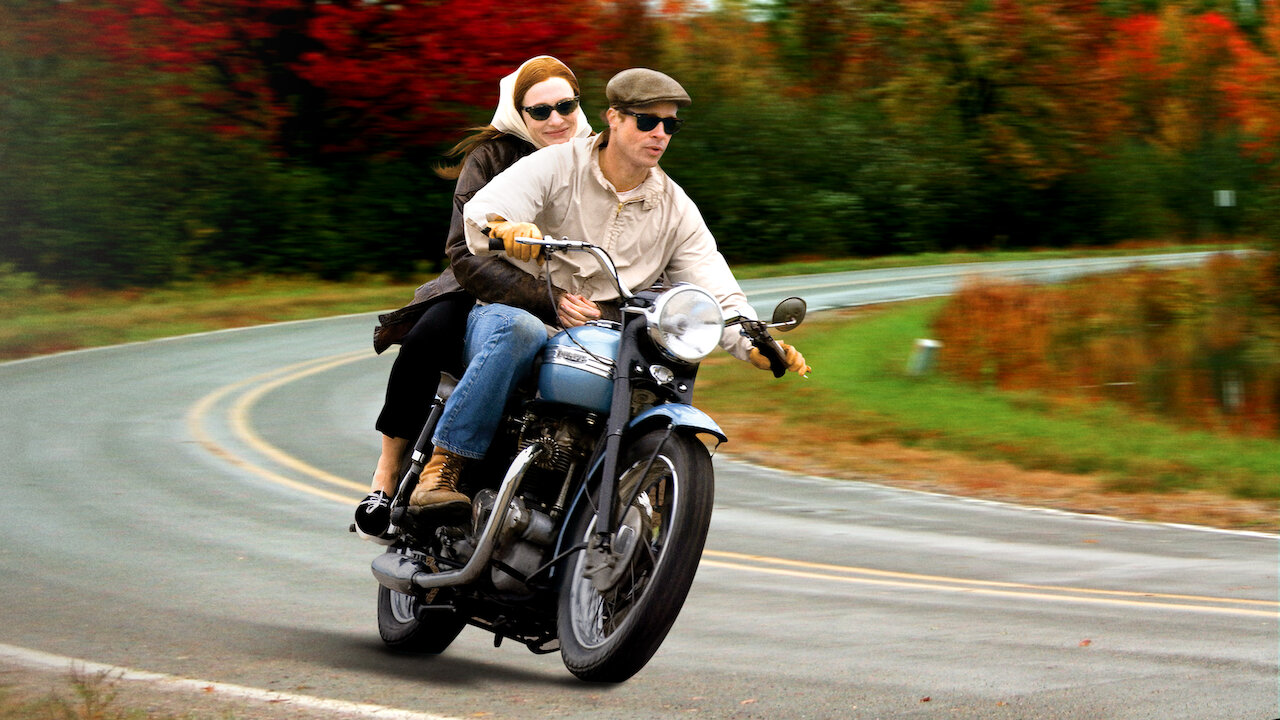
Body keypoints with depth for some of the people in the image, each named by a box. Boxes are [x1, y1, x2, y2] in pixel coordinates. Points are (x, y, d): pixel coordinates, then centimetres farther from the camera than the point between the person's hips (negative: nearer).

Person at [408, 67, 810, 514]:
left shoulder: (675, 209, 9)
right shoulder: (555, 166, -4)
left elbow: (717, 295, 1)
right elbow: (480, 212, -21)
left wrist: (760, 348, -20)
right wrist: (505, 227, -47)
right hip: (507, 311, -4)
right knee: (520, 330, -39)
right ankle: (441, 472, -35)